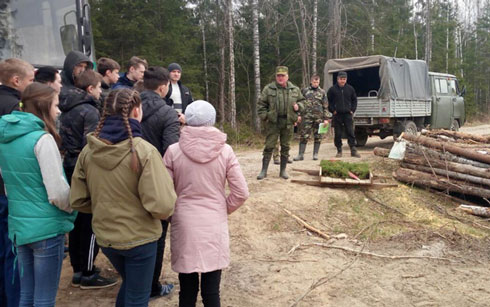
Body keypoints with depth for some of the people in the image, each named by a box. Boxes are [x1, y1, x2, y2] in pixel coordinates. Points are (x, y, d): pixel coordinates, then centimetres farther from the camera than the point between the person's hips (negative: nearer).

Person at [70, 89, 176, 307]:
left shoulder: (89, 150, -8)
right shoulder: (143, 151, -22)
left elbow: (78, 201, -1)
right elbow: (162, 206, -26)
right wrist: (165, 210, -4)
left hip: (104, 237, 5)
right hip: (139, 238, -5)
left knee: (129, 285, 31)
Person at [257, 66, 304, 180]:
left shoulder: (295, 89, 7)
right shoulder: (268, 89, 0)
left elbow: (301, 100, 20)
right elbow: (261, 104, 3)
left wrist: (298, 106, -2)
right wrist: (264, 116, -7)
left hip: (288, 122, 2)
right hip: (273, 122, -2)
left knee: (285, 147, 8)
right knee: (269, 146, -1)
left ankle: (283, 170, 20)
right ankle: (264, 170, 7)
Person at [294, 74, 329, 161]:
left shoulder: (322, 92, 9)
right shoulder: (305, 91, 8)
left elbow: (325, 106, 8)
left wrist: (326, 119, 1)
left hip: (319, 117, 1)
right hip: (307, 116, -1)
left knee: (317, 136, 5)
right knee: (304, 135, -4)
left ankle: (315, 154, 13)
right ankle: (301, 154, 0)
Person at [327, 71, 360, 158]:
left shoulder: (350, 89, 8)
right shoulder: (332, 89, 1)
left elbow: (354, 100, 17)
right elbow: (328, 101, 8)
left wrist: (352, 110, 6)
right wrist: (333, 110, -1)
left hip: (347, 114, 1)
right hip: (337, 115, -1)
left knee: (351, 133, -1)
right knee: (338, 134, 3)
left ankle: (353, 150, 3)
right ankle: (339, 151, 12)